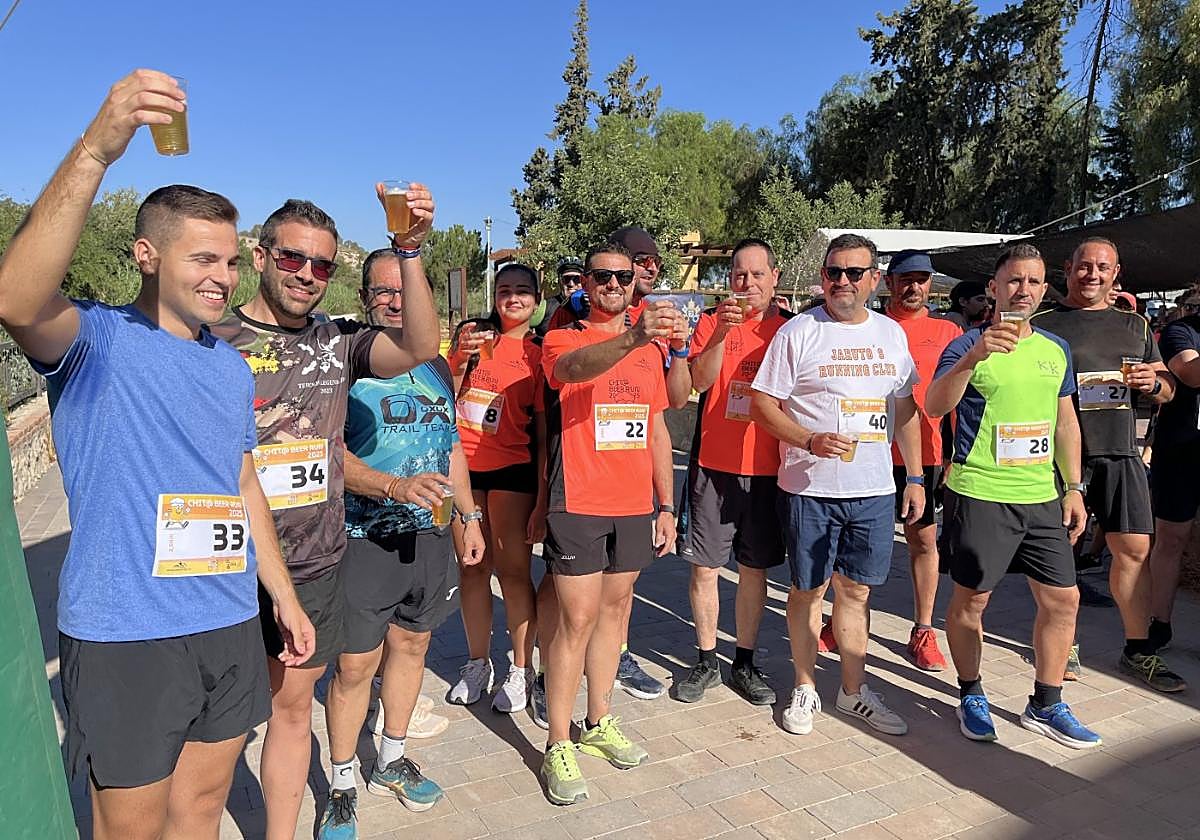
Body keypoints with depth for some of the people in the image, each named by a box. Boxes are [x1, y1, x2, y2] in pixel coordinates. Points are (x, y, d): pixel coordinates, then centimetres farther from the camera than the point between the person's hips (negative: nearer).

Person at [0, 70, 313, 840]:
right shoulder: (98, 340, -8)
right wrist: (97, 149, -40)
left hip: (231, 627, 6)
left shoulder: (231, 365, 10)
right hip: (125, 634, -5)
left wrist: (284, 595, 15)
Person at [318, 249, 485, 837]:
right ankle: (342, 785, 22)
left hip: (428, 536, 6)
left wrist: (469, 515, 15)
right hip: (364, 541, -6)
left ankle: (391, 762, 36)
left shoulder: (437, 366, 10)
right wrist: (395, 486, -31)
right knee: (354, 666, 0)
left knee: (411, 646, 16)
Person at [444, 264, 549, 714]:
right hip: (462, 465, 3)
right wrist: (460, 358, -10)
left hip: (511, 470, -3)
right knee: (473, 566, 11)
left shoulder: (539, 354, 0)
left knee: (512, 569, -1)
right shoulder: (473, 336, 7)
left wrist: (542, 500, -6)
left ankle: (521, 671, 14)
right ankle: (477, 664, 26)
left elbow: (544, 432, -2)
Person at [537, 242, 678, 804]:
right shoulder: (563, 341, -4)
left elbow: (657, 431, 16)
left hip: (635, 505, 5)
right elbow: (574, 367, -30)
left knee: (615, 609, 14)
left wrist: (666, 505, 12)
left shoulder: (650, 349, 12)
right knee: (575, 619, -3)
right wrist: (632, 338, -49)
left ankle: (600, 723, 29)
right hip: (579, 504, -5)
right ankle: (559, 746, 9)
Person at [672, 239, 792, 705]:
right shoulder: (712, 322, 2)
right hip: (714, 464, -1)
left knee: (754, 569, 10)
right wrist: (722, 332, -23)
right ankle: (706, 661, 21)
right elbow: (699, 381, -12)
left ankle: (744, 663, 25)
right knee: (704, 567, 4)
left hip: (765, 469, 1)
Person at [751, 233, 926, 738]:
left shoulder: (892, 334, 10)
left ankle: (854, 690, 27)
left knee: (857, 589, 13)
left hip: (875, 489, 4)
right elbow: (762, 404, -6)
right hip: (811, 487, -3)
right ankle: (805, 688, 24)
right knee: (809, 588, 7)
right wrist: (811, 441, -19)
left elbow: (904, 408, 16)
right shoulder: (798, 332, -5)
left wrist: (915, 477, 12)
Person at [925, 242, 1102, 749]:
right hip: (979, 494, -5)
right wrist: (972, 357, -36)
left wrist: (1073, 488, 13)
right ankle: (971, 696, 24)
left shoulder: (1056, 350, 12)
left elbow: (1065, 422, 18)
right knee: (970, 600, 4)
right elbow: (934, 406, -21)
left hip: (1042, 497, 6)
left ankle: (1046, 706, 24)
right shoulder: (968, 346, -6)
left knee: (1063, 598, 8)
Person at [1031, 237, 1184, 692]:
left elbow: (1168, 389, 20)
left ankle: (1138, 649, 17)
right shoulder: (1043, 325, 3)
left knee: (1134, 550, 4)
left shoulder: (1134, 324, 17)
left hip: (1120, 452, 4)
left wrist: (1154, 383, -2)